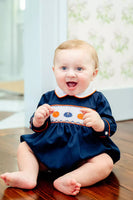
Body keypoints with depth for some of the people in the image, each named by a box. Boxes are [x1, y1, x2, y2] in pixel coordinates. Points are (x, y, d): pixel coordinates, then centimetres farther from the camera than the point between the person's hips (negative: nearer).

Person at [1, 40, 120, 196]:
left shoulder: (97, 99, -2)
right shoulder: (49, 98, 5)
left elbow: (110, 128, -5)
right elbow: (37, 128, 8)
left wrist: (99, 124, -28)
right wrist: (38, 120, -16)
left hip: (84, 156, -3)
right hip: (49, 150, 3)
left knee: (105, 163, -28)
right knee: (24, 147, 0)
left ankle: (64, 181, -41)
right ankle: (28, 175, -22)